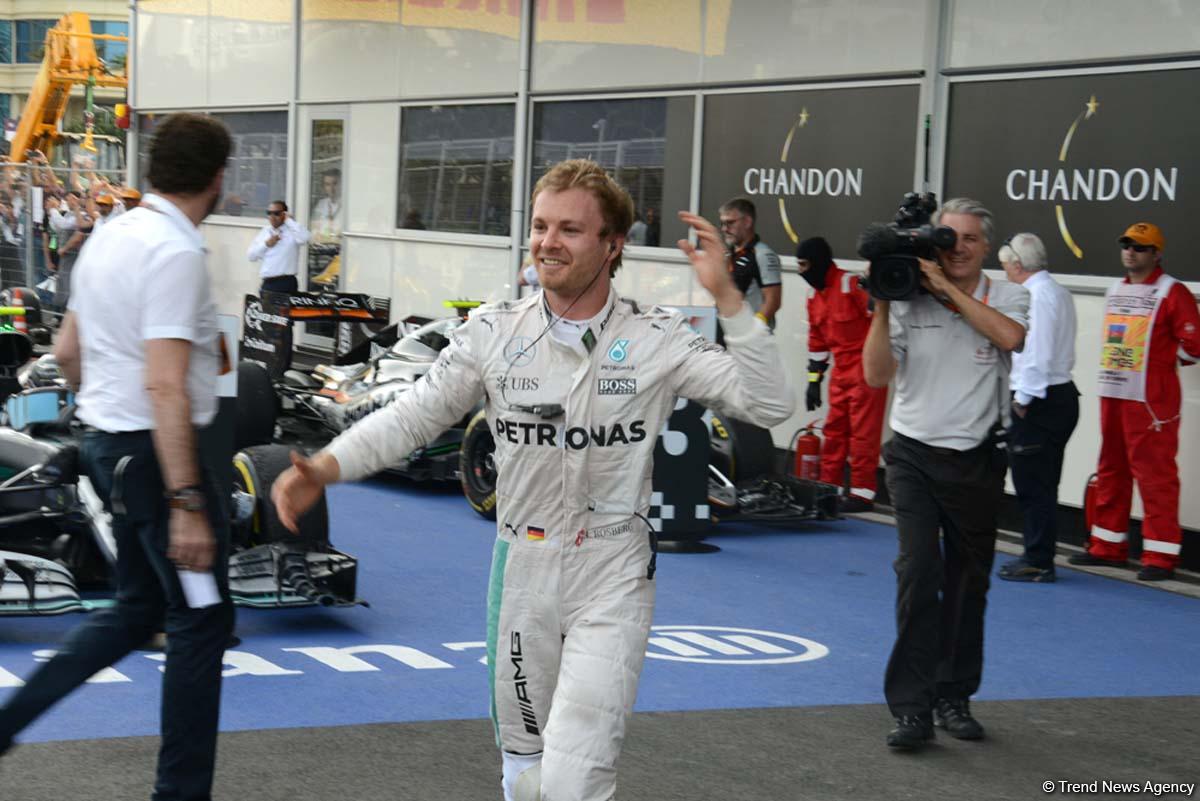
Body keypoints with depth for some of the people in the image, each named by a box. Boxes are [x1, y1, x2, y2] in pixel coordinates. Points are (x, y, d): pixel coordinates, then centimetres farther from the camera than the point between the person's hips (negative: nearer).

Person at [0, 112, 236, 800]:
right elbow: (165, 385, -26)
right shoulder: (175, 253, -20)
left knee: (138, 610, 20)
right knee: (201, 620, 3)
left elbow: (68, 350, 17)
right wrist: (186, 503, -27)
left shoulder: (110, 238, 8)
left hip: (107, 441, 9)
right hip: (155, 454, -9)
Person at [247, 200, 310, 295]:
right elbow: (251, 255, 13)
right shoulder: (264, 232, 14)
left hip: (286, 284, -6)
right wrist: (266, 244, -4)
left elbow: (304, 237, -28)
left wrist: (288, 220, -15)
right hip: (267, 283, 6)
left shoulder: (292, 230, -4)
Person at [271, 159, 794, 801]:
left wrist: (726, 296, -22)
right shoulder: (494, 332, -3)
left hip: (611, 576, -3)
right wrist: (321, 469, -17)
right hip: (522, 569, 3)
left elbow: (769, 404, -12)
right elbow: (412, 416, -2)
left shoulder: (656, 338, -7)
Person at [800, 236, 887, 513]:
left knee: (863, 431, -4)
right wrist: (814, 380, 19)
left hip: (866, 368, -9)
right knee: (834, 429, 14)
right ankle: (828, 487, 23)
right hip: (841, 371, 9)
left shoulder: (853, 285, -17)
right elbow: (817, 341, 18)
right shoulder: (814, 296, 11)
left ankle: (862, 493, 1)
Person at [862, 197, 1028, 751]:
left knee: (968, 582, 11)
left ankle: (954, 698, 26)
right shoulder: (909, 301, -2)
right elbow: (876, 374, -8)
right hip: (915, 455, -2)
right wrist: (881, 306, -15)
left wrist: (948, 288, -18)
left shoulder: (1007, 298, 2)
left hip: (977, 460, 2)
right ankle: (912, 707, -12)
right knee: (918, 572, -15)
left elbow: (1009, 337, -21)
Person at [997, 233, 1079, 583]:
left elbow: (1037, 354, -21)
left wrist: (1022, 400, -16)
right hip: (1062, 394, 10)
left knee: (1032, 485, -4)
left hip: (1038, 403, -10)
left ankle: (1038, 563, 0)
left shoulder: (1036, 296, -15)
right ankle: (1037, 557, 22)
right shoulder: (1059, 293, 16)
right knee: (1041, 485, 15)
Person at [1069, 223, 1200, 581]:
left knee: (1155, 473, -6)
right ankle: (1107, 545, 24)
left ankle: (1160, 554, -2)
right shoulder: (1115, 291, 15)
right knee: (1111, 470, 14)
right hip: (1112, 392, 8)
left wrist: (1164, 358, 1)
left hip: (1151, 399, -8)